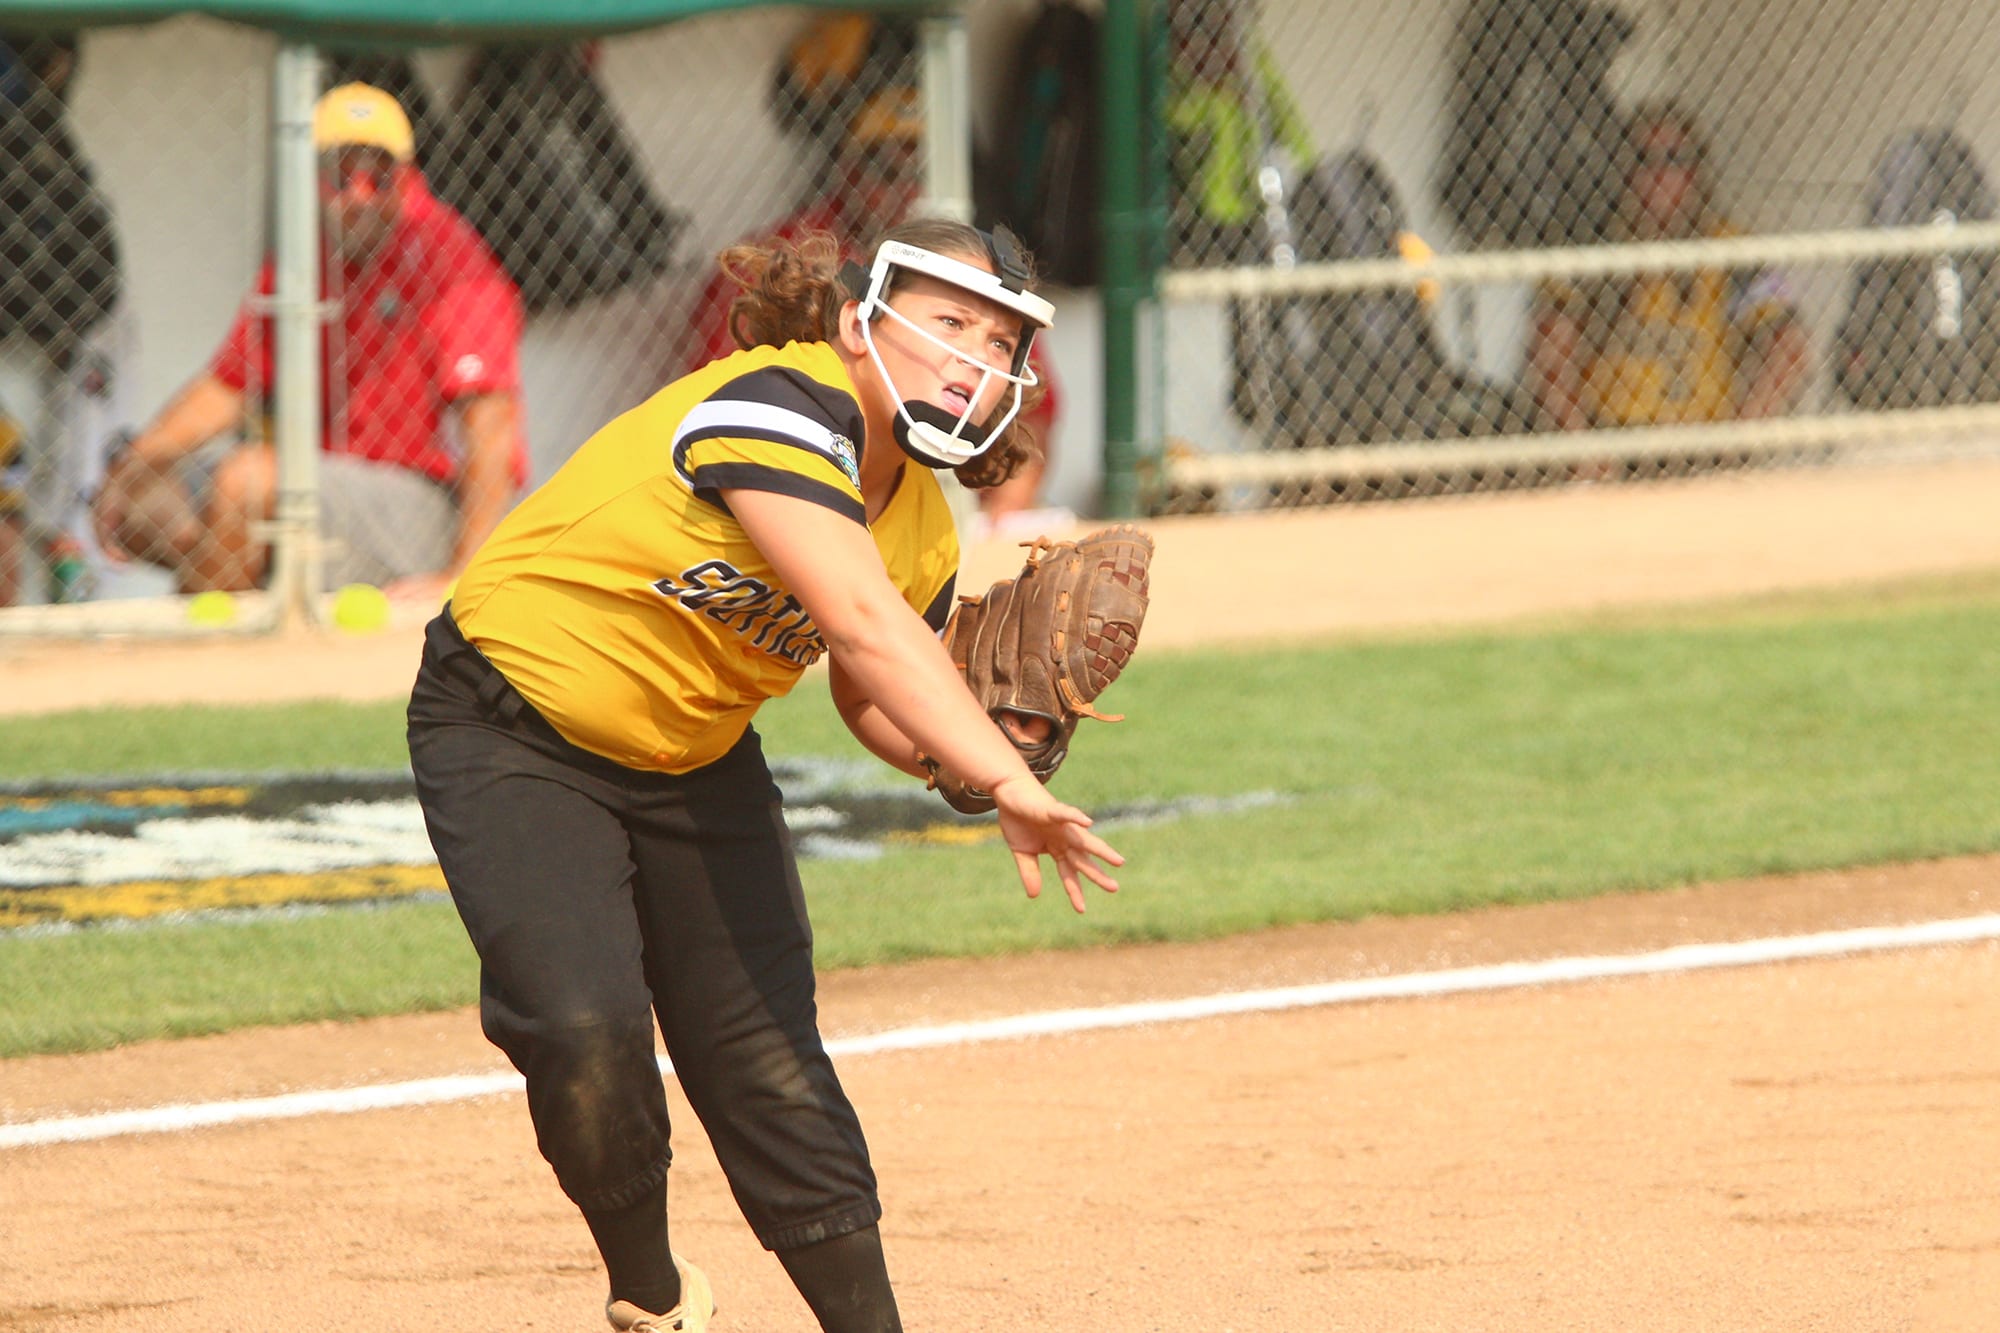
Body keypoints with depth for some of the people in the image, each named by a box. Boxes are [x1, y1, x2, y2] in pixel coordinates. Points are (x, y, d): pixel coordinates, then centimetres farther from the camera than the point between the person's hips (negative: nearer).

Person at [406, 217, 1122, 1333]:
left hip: (695, 759, 7)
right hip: (512, 731, -7)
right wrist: (1008, 782, -48)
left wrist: (950, 760, -14)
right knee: (585, 1028, -21)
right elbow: (863, 623, -42)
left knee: (768, 1061, 3)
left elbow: (873, 695, 10)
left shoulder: (925, 528, -3)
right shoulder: (779, 407, -30)